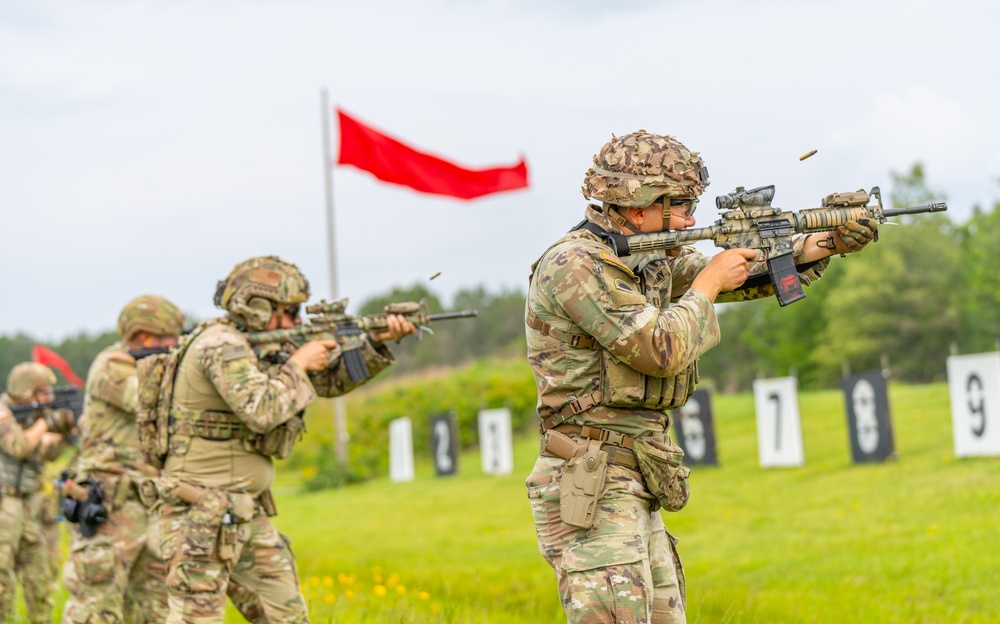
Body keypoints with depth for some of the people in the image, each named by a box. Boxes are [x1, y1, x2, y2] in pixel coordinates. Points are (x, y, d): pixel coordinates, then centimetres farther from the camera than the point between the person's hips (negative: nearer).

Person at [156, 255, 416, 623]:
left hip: (245, 512, 10)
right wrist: (298, 364, -14)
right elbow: (261, 411, -29)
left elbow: (332, 380, 17)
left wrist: (378, 341, 2)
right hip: (201, 511, -10)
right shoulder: (221, 344, -17)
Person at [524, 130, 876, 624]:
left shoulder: (650, 260, 14)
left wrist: (827, 244, 9)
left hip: (636, 492, 10)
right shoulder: (573, 266, -14)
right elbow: (661, 350, -20)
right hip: (589, 491, -10)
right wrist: (709, 283, -6)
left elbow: (747, 274, 22)